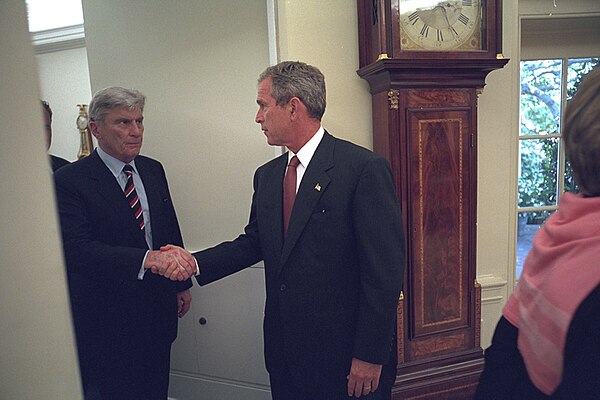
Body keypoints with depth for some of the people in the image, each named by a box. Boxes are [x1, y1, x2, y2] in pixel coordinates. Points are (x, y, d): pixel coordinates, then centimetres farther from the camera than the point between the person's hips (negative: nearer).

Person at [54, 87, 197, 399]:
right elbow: (77, 250, -26)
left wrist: (182, 284, 11)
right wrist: (147, 258, -38)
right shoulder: (69, 180, -15)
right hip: (109, 316, -5)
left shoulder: (153, 170, 4)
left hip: (157, 306, 5)